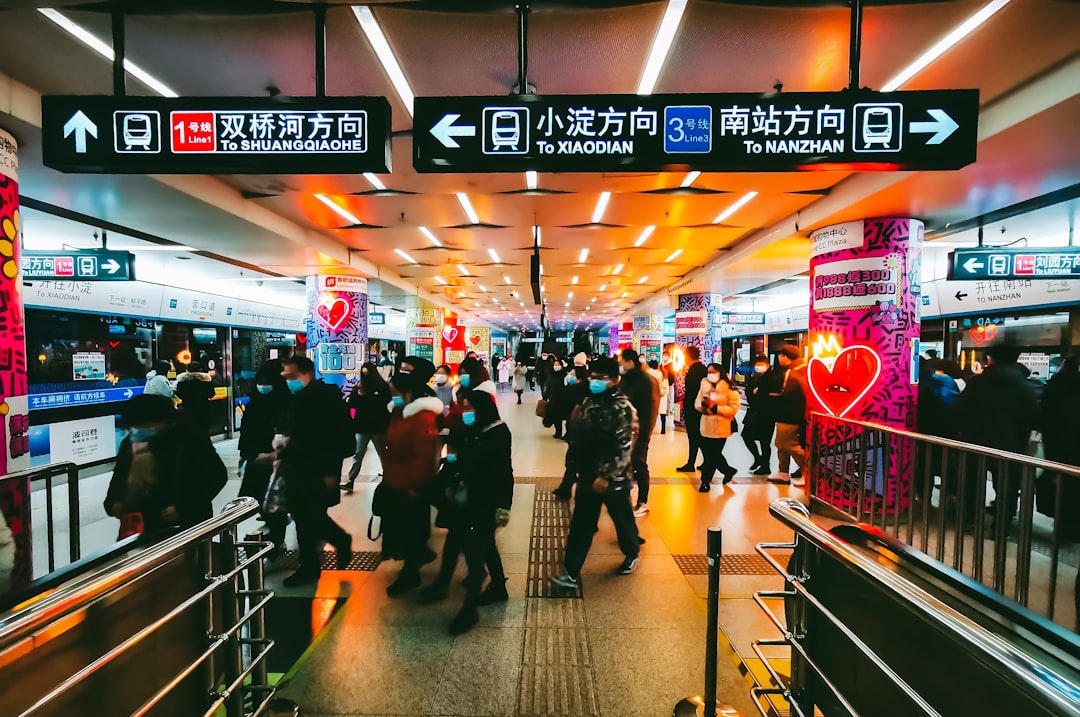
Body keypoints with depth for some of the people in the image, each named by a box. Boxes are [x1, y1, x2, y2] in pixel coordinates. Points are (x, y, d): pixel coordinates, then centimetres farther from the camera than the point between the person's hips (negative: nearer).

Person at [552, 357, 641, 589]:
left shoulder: (623, 408, -17)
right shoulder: (590, 402, 5)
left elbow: (624, 448, -21)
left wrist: (607, 476, -24)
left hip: (614, 478, -5)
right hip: (589, 475, 6)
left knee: (623, 520, 17)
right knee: (580, 525, 7)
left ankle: (632, 554, 44)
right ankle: (571, 572, 15)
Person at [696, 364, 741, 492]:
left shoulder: (729, 389, -8)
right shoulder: (704, 385, 9)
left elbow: (734, 409, -13)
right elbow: (697, 403, 9)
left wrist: (716, 408, -22)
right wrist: (703, 404, -14)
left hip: (720, 428, -6)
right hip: (706, 426, 6)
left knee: (712, 456, 2)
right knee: (708, 453, 14)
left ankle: (706, 481, 18)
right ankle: (728, 471, 38)